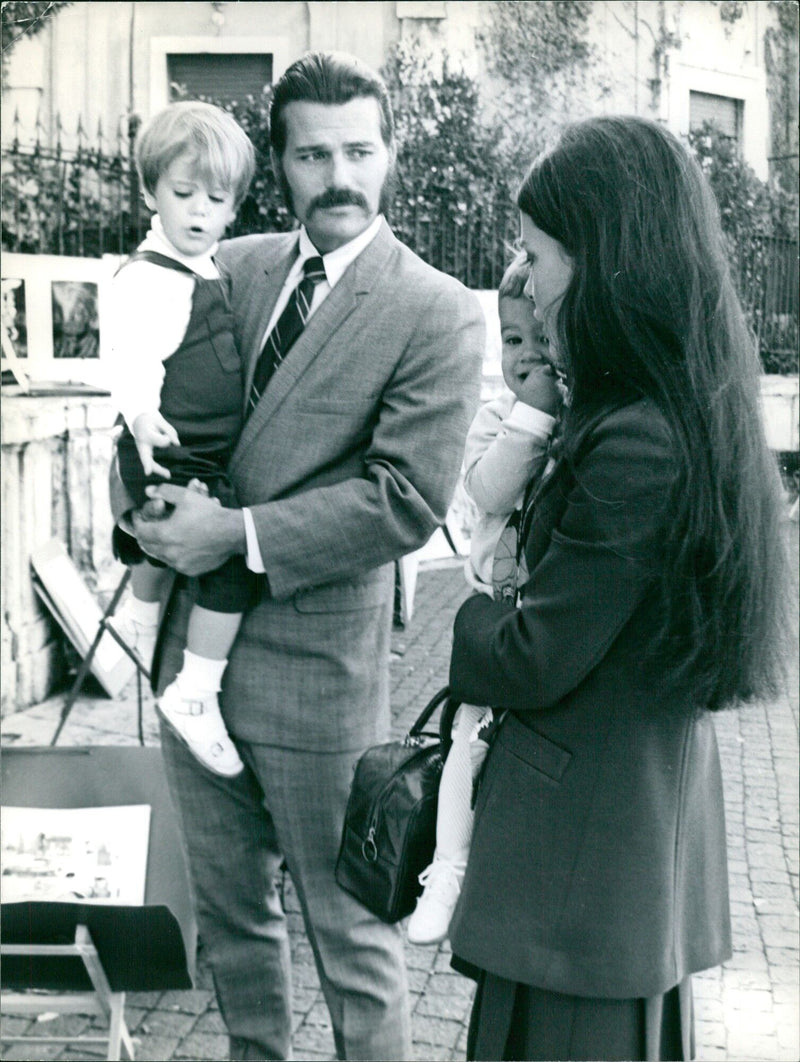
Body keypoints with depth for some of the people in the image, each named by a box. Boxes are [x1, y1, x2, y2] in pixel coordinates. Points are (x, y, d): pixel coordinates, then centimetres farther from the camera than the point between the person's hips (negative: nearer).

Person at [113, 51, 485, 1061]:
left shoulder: (436, 313, -10)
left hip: (316, 668, -6)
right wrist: (150, 509, -6)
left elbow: (408, 498, -16)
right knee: (228, 911, 22)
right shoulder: (232, 267, 7)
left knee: (351, 938, 7)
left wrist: (240, 535, -18)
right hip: (193, 647, 6)